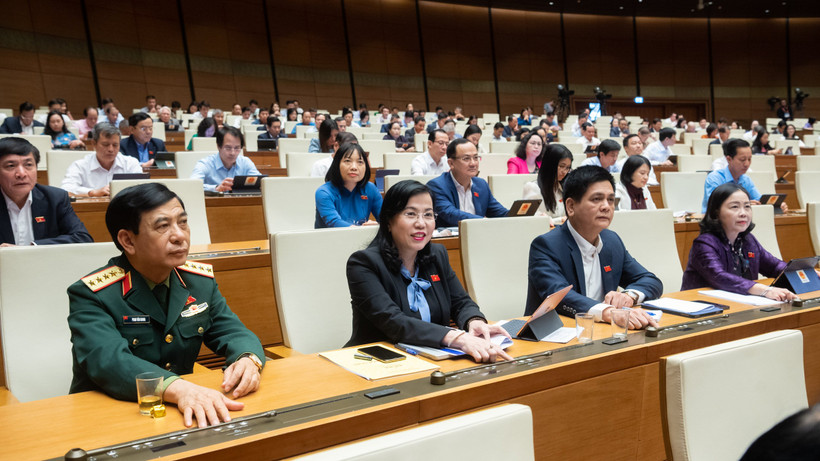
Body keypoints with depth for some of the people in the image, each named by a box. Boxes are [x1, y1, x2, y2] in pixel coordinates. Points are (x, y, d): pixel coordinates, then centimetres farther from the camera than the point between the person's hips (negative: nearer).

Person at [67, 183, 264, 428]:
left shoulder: (201, 281, 5)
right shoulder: (91, 294, -11)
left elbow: (233, 333, 5)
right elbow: (107, 360, -27)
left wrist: (248, 359, -20)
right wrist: (179, 389, -44)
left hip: (184, 413, 3)